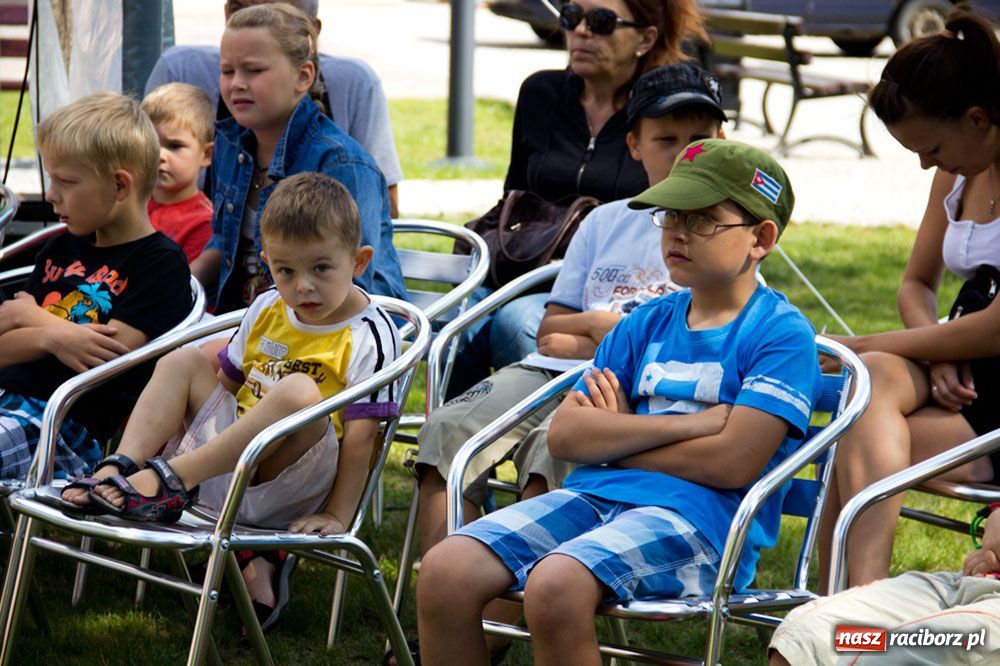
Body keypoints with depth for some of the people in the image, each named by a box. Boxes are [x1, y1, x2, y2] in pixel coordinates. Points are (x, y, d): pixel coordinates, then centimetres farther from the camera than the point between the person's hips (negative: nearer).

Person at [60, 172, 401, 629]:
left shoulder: (369, 336, -9)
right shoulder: (267, 310, 12)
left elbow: (359, 436, -13)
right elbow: (226, 383, 22)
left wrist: (338, 515, -16)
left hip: (288, 485, -7)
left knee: (300, 391, -34)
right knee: (183, 361, 5)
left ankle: (173, 475, -36)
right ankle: (121, 467, -17)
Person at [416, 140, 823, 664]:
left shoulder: (782, 334, 1)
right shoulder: (648, 323, 19)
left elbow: (734, 462, -12)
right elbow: (564, 435, 8)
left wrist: (612, 437, 1)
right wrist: (688, 424, -5)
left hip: (696, 516, -7)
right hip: (594, 495, 7)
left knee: (556, 583, -35)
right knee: (445, 570, -16)